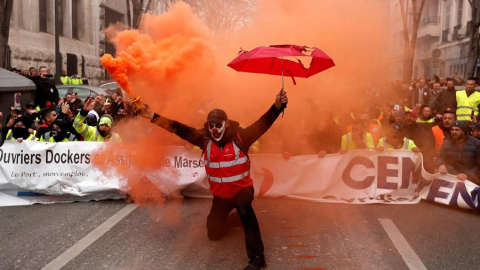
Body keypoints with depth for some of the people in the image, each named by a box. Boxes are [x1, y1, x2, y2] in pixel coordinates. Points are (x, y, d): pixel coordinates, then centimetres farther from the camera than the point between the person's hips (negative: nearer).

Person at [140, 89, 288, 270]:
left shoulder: (240, 139, -18)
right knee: (214, 233, 17)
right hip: (220, 195, 5)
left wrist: (277, 106, -44)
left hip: (242, 190, -4)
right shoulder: (205, 142, -9)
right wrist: (154, 117, -13)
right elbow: (180, 129, -9)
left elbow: (263, 123, -28)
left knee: (245, 211, -38)